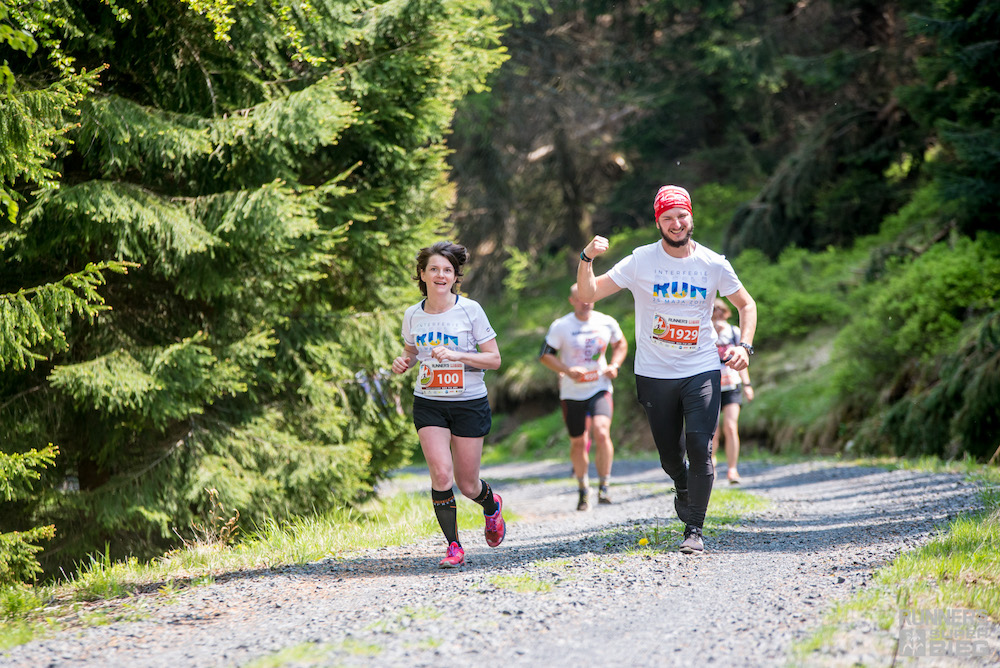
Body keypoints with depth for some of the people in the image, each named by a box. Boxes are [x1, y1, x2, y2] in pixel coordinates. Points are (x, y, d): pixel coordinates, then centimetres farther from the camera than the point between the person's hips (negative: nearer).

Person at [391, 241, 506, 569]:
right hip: (428, 403, 2)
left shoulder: (470, 310, -8)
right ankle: (454, 547, -5)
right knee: (441, 473, -16)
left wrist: (456, 356, -21)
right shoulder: (413, 315, 2)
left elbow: (494, 359, -6)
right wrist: (402, 363, -2)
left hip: (469, 403, -2)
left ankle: (492, 504, 40)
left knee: (466, 483, 4)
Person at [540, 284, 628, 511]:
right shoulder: (560, 326, -6)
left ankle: (604, 485, -9)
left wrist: (614, 365, 1)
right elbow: (545, 355, -3)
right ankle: (583, 490, 26)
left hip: (600, 388, 0)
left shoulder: (607, 323, 1)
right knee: (578, 443, 6)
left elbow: (620, 344, 19)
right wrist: (567, 370, -17)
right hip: (572, 392, 0)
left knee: (601, 432, -22)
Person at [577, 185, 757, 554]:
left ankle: (695, 528, -4)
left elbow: (746, 304, 12)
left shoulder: (713, 264, -2)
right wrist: (586, 259, -23)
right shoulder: (640, 262, -6)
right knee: (670, 453, 9)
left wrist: (745, 346, -2)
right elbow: (588, 295, -5)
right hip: (654, 374, 1)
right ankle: (684, 489, 43)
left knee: (700, 448, -14)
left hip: (701, 371, 0)